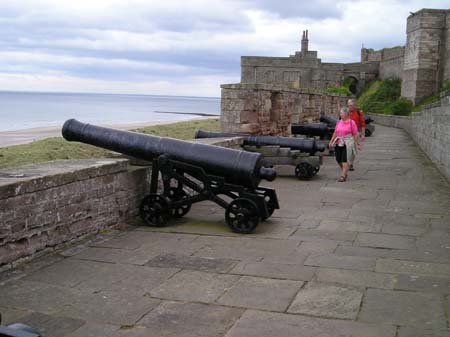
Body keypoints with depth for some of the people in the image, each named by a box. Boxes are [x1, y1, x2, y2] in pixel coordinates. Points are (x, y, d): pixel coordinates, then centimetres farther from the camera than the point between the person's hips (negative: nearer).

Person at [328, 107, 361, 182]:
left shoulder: (351, 122, -4)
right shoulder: (338, 122, 12)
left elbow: (355, 134, -3)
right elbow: (335, 133, 18)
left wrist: (358, 144, -3)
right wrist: (331, 141, 13)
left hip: (347, 144, -5)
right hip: (338, 143, 5)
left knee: (345, 160, -9)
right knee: (338, 160, 7)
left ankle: (343, 176, -6)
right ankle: (345, 172, 29)